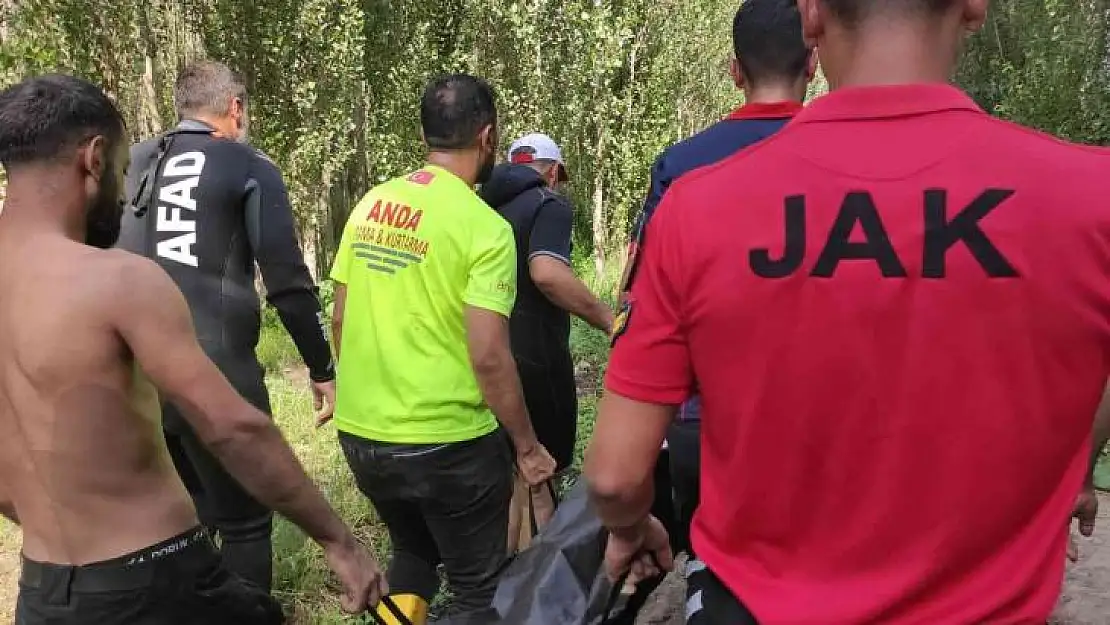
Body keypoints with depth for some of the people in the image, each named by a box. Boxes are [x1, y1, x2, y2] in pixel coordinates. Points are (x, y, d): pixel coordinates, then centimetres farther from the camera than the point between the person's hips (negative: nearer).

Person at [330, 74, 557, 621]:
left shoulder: (370, 205, 2)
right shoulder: (484, 227, -15)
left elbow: (340, 320, 8)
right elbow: (488, 358, -19)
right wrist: (527, 445, -6)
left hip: (360, 434, 6)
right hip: (448, 442, -6)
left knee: (414, 553, 30)